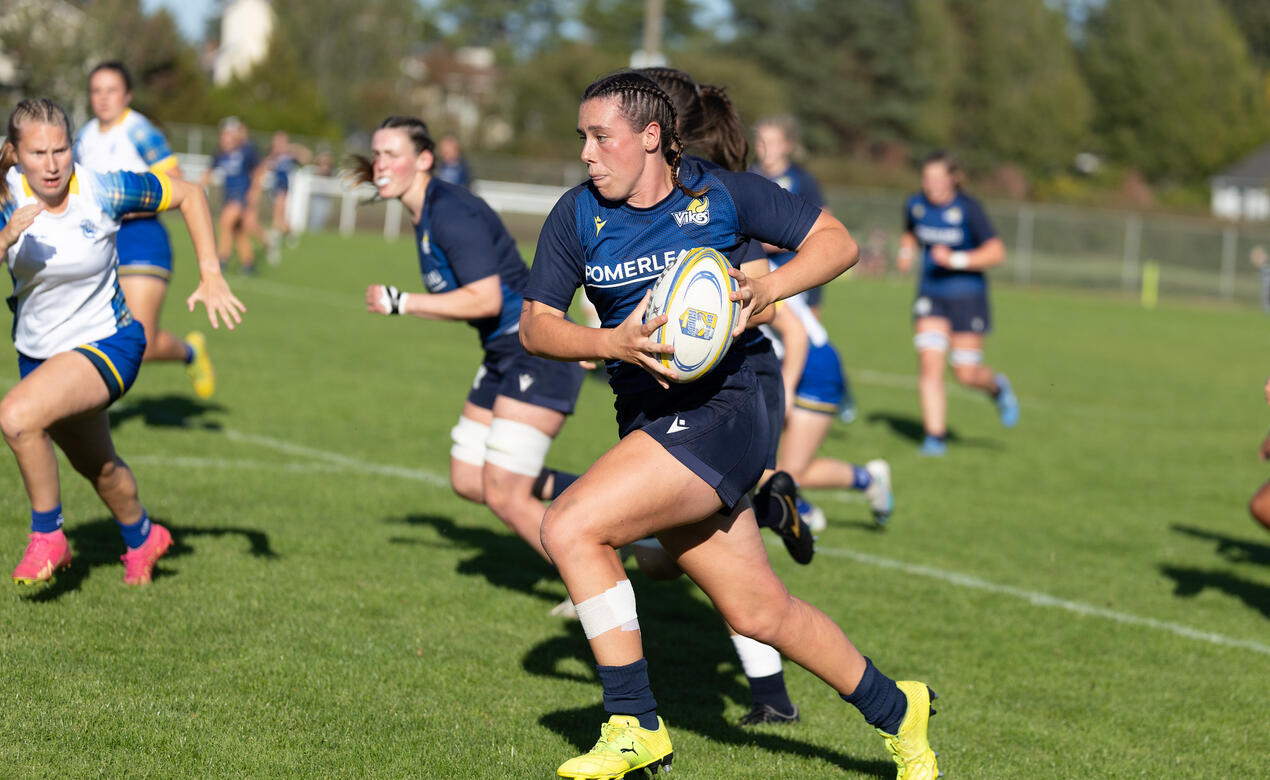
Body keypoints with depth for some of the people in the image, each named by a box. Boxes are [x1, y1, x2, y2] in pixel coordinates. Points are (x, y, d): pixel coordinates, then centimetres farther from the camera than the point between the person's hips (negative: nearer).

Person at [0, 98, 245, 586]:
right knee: (96, 465, 24)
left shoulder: (104, 191, -21)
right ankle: (142, 539, 54)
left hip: (107, 344, -5)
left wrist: (211, 276, -13)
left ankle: (47, 537, -9)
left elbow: (189, 195, -8)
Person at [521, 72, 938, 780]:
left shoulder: (722, 194, -5)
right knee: (760, 613, 11)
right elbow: (536, 325, 2)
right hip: (649, 422, 6)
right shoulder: (578, 216, 4)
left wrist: (765, 290, -15)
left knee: (571, 526, -21)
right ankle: (896, 711, 31)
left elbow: (838, 242, 2)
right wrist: (613, 342, -16)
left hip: (718, 410, -6)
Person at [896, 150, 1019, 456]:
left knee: (966, 374, -2)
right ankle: (935, 437, -9)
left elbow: (996, 252, -15)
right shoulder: (915, 205, 1)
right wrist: (906, 251, 3)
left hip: (967, 296, -3)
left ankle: (997, 387, 34)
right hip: (930, 296, 3)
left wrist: (956, 260, -24)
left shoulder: (968, 209, -13)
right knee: (929, 363, -13)